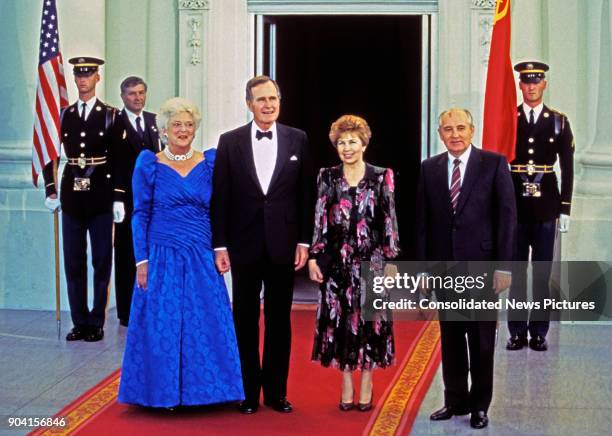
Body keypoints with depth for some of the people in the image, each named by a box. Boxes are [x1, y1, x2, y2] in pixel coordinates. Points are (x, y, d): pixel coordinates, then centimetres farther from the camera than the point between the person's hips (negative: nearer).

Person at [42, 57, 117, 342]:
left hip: (101, 197, -3)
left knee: (101, 262, 3)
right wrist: (51, 189, 4)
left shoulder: (110, 115, 0)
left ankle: (96, 322, 11)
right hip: (72, 197, 3)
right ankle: (79, 322, 14)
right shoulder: (63, 115, 9)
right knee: (73, 262, 6)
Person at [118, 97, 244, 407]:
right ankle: (164, 392, 15)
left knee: (206, 326, 3)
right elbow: (140, 215, -1)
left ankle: (202, 390, 15)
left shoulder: (211, 161, 7)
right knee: (162, 326, 2)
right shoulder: (149, 164, 1)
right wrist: (142, 261, -7)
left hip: (202, 260, 2)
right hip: (163, 259, -2)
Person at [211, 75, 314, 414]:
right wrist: (219, 245, -4)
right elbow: (220, 197, -1)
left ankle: (276, 391, 18)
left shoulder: (298, 140, 2)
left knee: (279, 320, 8)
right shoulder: (230, 141, 0)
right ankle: (248, 391, 17)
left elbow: (306, 193, 3)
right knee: (246, 320, 7)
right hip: (244, 245, 0)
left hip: (282, 245, 1)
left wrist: (303, 241, -1)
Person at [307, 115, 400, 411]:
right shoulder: (327, 178, 5)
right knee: (339, 320, 4)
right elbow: (319, 220, 5)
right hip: (337, 261, 2)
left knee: (369, 319, 2)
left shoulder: (381, 177, 0)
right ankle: (347, 386, 15)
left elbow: (390, 221, -1)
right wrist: (314, 257, -1)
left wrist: (391, 259, -4)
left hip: (371, 260, -2)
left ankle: (366, 387, 13)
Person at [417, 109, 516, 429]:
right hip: (444, 266, 3)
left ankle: (480, 405, 18)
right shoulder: (429, 168, 6)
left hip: (481, 265, -3)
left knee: (482, 340, 6)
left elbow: (507, 216, -5)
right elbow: (423, 220, 6)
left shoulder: (494, 163, -3)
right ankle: (455, 400, 23)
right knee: (450, 338, 11)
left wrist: (504, 265, -10)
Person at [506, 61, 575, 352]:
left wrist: (565, 209, 0)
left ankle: (538, 333, 11)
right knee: (516, 271, 5)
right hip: (514, 205, 0)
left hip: (546, 207, 0)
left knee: (542, 272, 4)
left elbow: (567, 169, 5)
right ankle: (517, 332, 11)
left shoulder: (558, 122, 5)